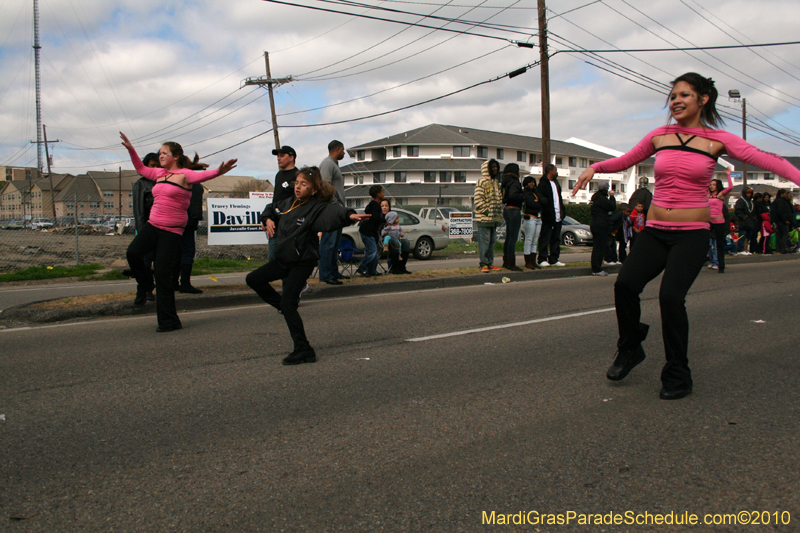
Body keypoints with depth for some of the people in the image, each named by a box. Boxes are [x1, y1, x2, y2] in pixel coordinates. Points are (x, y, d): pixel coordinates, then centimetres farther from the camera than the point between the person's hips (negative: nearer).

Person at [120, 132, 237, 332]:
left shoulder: (184, 174, -6)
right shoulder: (160, 173, 14)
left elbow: (201, 175, -27)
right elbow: (141, 169, 34)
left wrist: (219, 171, -47)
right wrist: (130, 149, 25)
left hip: (172, 231, -6)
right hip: (152, 225, 6)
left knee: (163, 273, -6)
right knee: (133, 252, -19)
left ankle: (168, 321, 5)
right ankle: (145, 284, 13)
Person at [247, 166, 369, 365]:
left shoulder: (317, 208, -18)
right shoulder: (288, 203, 4)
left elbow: (334, 212, -39)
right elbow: (272, 209, 24)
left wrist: (350, 215, -59)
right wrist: (267, 219, 3)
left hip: (303, 261, -8)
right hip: (284, 259, 8)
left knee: (288, 303, -15)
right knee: (253, 279, 18)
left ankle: (303, 351, -8)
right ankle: (284, 307, 30)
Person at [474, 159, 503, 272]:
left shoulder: (496, 182, 19)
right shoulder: (481, 182, -8)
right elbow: (478, 200, -14)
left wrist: (499, 213, 15)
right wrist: (486, 211, -17)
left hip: (494, 218, 8)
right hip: (484, 218, -8)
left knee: (492, 241, 11)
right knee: (484, 241, -5)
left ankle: (490, 263, 18)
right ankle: (483, 264, 0)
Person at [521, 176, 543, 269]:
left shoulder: (535, 192, 21)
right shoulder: (525, 193, -3)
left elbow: (543, 202, 13)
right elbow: (531, 204, -15)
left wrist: (536, 203, -4)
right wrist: (539, 205, 0)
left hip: (538, 218, 8)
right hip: (530, 218, -8)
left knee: (535, 241, 7)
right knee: (529, 240, -7)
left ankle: (533, 261, 10)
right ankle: (527, 262, -4)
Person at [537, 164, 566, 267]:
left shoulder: (556, 183, 19)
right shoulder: (543, 183, -8)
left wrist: (563, 212, 17)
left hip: (558, 216, 9)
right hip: (548, 216, -9)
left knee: (556, 239, 10)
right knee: (545, 238, -3)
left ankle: (554, 260, 16)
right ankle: (542, 259, 3)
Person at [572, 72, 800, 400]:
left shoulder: (717, 140, 2)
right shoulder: (659, 137, 9)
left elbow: (763, 159, -9)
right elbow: (625, 161, 23)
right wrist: (595, 167, 8)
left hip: (692, 233, -2)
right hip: (655, 231, 3)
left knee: (671, 296, -19)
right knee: (626, 284, -19)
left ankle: (678, 376, 2)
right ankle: (630, 350, 8)